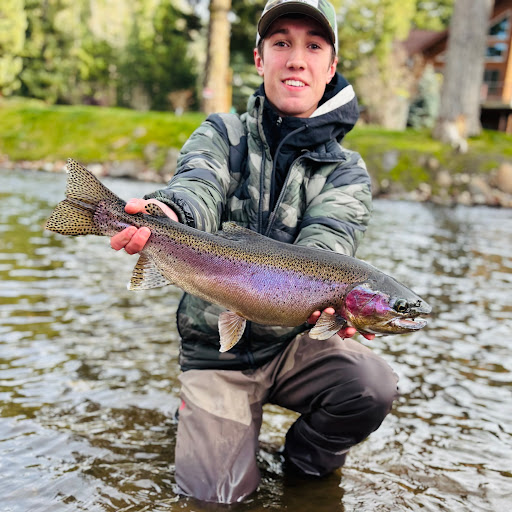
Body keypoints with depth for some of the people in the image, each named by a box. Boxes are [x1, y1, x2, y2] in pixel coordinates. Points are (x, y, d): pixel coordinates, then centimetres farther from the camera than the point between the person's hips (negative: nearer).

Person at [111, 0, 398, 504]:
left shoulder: (346, 172, -1)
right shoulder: (223, 134, 0)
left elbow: (324, 241, -20)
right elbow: (200, 188, -21)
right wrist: (169, 211, -46)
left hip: (293, 341, 1)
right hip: (214, 348, 0)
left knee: (373, 386, -26)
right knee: (218, 491, -9)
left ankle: (307, 461, 6)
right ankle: (199, 414, 25)